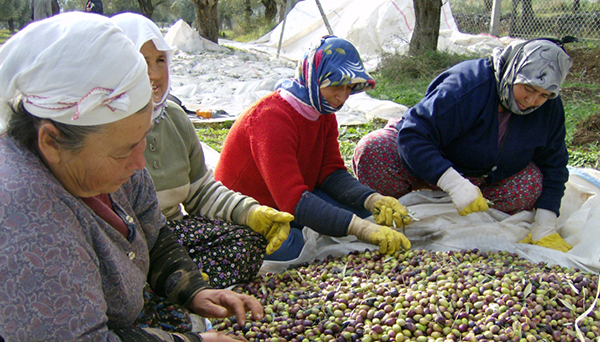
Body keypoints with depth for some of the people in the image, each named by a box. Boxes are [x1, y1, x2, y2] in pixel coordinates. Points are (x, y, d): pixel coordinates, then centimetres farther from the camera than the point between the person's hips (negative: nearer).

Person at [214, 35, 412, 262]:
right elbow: (293, 200, -37)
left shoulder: (324, 113, 1)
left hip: (289, 203, 8)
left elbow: (331, 173, -5)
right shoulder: (272, 117, -29)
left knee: (360, 204, -10)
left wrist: (373, 200, -25)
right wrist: (363, 229, -45)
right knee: (289, 246, -38)